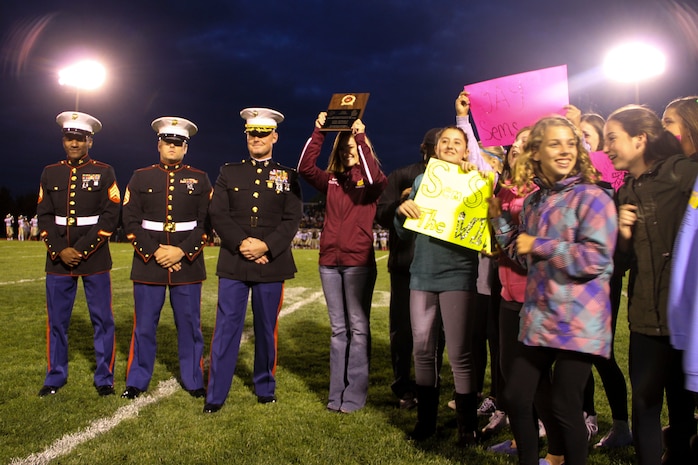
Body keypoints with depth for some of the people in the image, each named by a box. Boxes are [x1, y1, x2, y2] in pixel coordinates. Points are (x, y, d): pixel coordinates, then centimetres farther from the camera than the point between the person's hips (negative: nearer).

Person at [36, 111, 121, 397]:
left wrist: (82, 250, -12)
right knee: (56, 320, 9)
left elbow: (110, 217, -6)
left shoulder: (104, 172, 0)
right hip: (58, 258, 3)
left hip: (95, 258, -2)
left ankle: (104, 378, 15)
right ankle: (55, 377, 25)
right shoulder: (50, 173, 9)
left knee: (102, 319, 2)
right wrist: (60, 250, -9)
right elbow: (44, 216, 5)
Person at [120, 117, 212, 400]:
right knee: (144, 326, 8)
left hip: (188, 264, 0)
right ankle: (137, 381, 24)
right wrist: (154, 252, -10)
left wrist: (182, 251, -11)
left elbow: (207, 223, 1)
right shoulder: (141, 177, 7)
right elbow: (131, 221, 1)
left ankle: (193, 381, 21)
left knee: (190, 325, 7)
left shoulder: (199, 180, 6)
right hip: (148, 263, 1)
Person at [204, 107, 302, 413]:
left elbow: (292, 220, -2)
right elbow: (217, 214, 1)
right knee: (226, 328, 1)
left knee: (266, 329, 9)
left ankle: (265, 386, 26)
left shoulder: (287, 176, 7)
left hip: (271, 264, 0)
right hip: (233, 263, 0)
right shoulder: (229, 172, 10)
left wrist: (266, 245, -15)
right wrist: (241, 243, -13)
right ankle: (215, 395, 10)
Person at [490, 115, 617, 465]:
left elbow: (595, 258, -20)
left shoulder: (592, 197, -9)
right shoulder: (533, 201, 11)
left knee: (564, 407, 2)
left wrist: (538, 245, -14)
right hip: (538, 318, 7)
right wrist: (499, 217, 8)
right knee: (515, 397, 12)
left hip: (578, 322, -6)